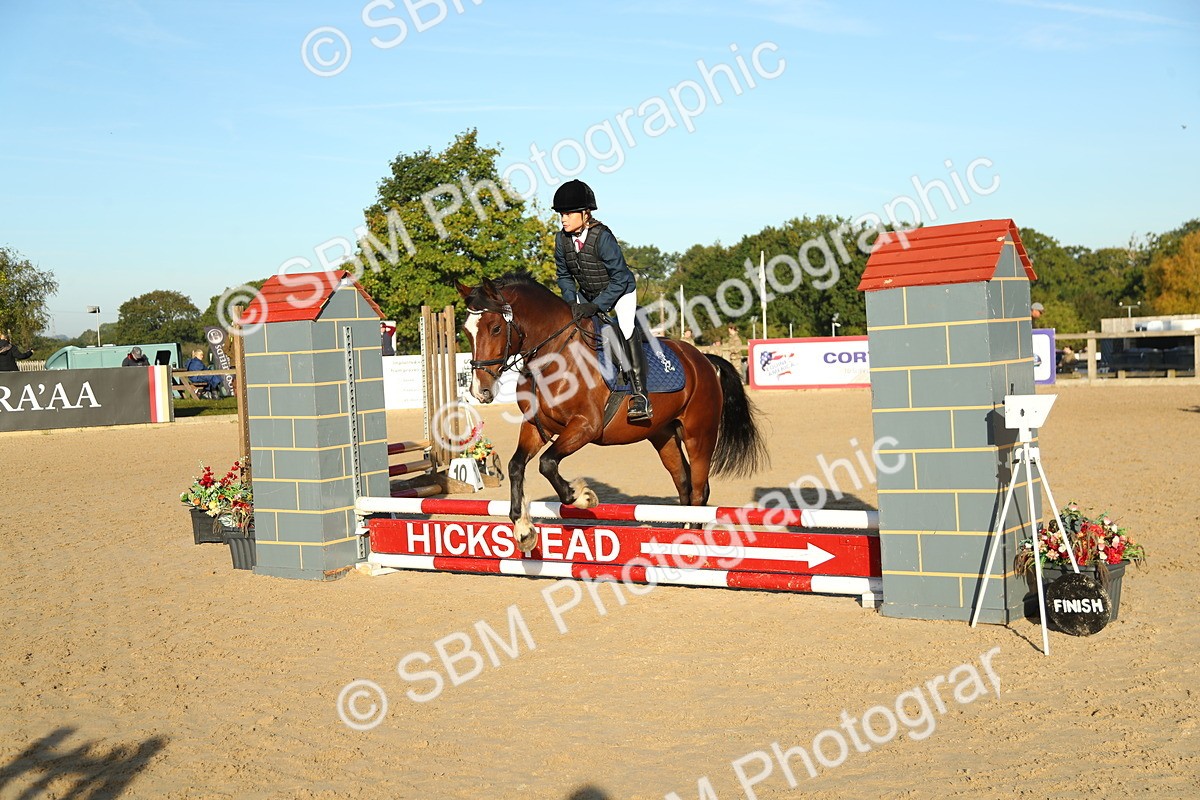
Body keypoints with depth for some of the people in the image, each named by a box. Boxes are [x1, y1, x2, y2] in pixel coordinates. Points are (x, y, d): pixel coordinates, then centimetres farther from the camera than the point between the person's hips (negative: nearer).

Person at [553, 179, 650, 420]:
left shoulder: (602, 237, -28)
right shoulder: (562, 239, -10)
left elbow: (620, 277, -25)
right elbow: (564, 275, 2)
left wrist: (596, 306, -30)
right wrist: (572, 302, -13)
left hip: (621, 292, -7)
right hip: (587, 295, 7)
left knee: (627, 332, -25)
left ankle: (640, 397, -27)